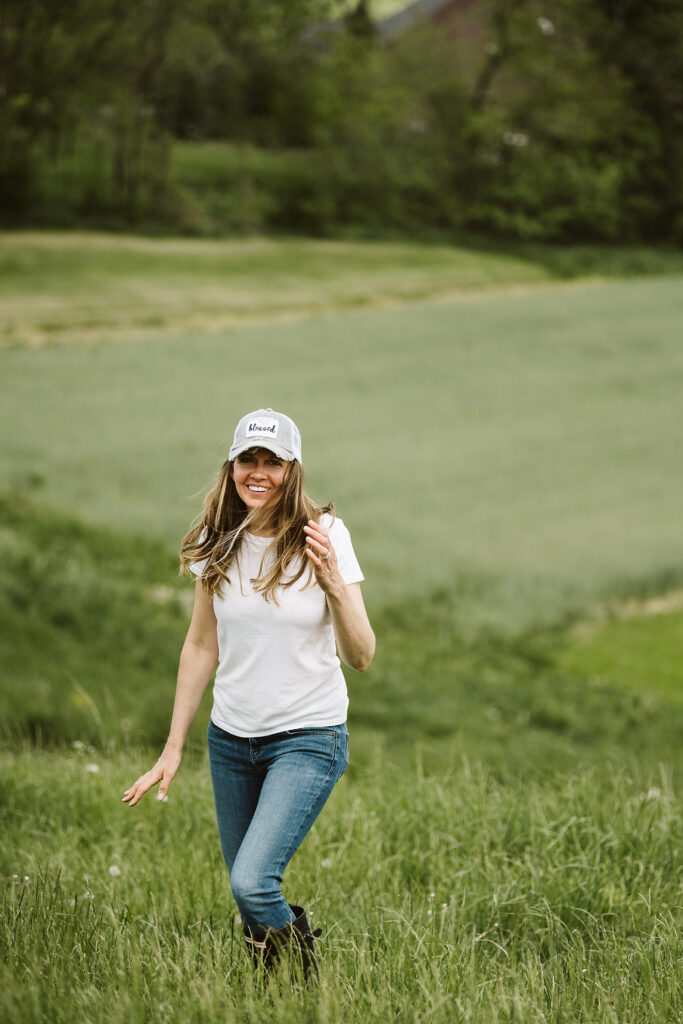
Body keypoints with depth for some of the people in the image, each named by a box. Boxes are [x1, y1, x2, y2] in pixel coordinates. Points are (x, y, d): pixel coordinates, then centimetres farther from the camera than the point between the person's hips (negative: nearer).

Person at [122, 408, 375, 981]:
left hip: (308, 737, -4)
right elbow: (201, 648, 10)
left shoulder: (324, 536, -10)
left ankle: (309, 986, 4)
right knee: (246, 892, 7)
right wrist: (173, 749, 11)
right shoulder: (216, 545, 2)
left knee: (252, 882, -20)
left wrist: (333, 584, -28)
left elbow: (361, 657, -12)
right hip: (232, 739, 4)